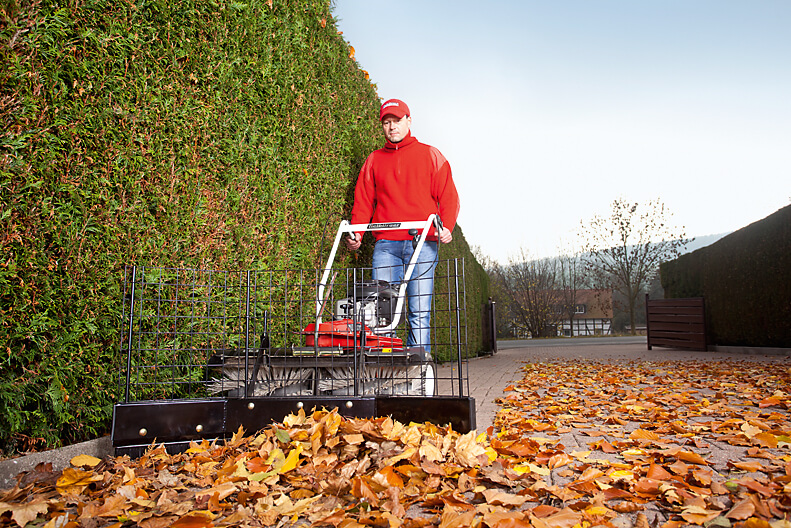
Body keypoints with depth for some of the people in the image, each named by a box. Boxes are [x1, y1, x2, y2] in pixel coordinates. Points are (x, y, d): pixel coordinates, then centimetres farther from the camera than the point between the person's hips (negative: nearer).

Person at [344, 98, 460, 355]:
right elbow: (363, 200, 16)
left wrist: (447, 227, -10)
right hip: (386, 244, 2)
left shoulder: (430, 155, 15)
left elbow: (448, 196, 8)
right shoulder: (374, 160, 21)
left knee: (420, 310, -6)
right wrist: (355, 232, -1)